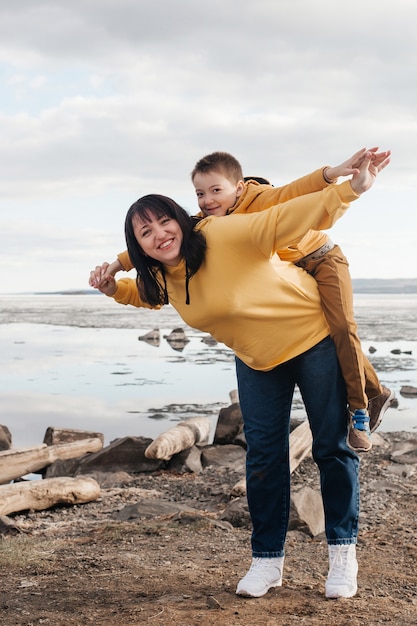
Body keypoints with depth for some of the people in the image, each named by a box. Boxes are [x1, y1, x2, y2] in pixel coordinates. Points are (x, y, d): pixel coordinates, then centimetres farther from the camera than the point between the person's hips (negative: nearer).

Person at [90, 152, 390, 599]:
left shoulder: (224, 236, -29)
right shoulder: (161, 276, -6)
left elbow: (288, 219, -36)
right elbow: (148, 293, 18)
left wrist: (349, 190, -47)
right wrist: (115, 289, -1)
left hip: (313, 338, -6)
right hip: (257, 361, 6)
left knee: (332, 448, 3)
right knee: (264, 457, 5)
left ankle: (343, 552, 16)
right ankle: (267, 559, 16)